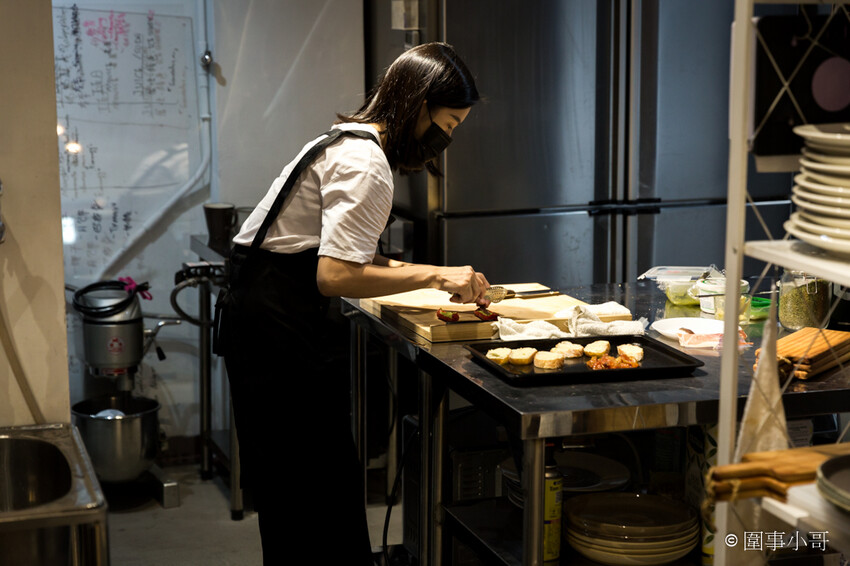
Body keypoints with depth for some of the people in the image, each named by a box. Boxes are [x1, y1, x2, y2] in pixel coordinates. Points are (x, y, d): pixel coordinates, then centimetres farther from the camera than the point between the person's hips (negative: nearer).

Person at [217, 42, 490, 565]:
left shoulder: (347, 140, 16)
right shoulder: (366, 166, -17)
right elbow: (335, 275, -24)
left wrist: (419, 271, 11)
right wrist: (434, 275, -18)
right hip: (282, 328, -11)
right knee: (326, 486, -5)